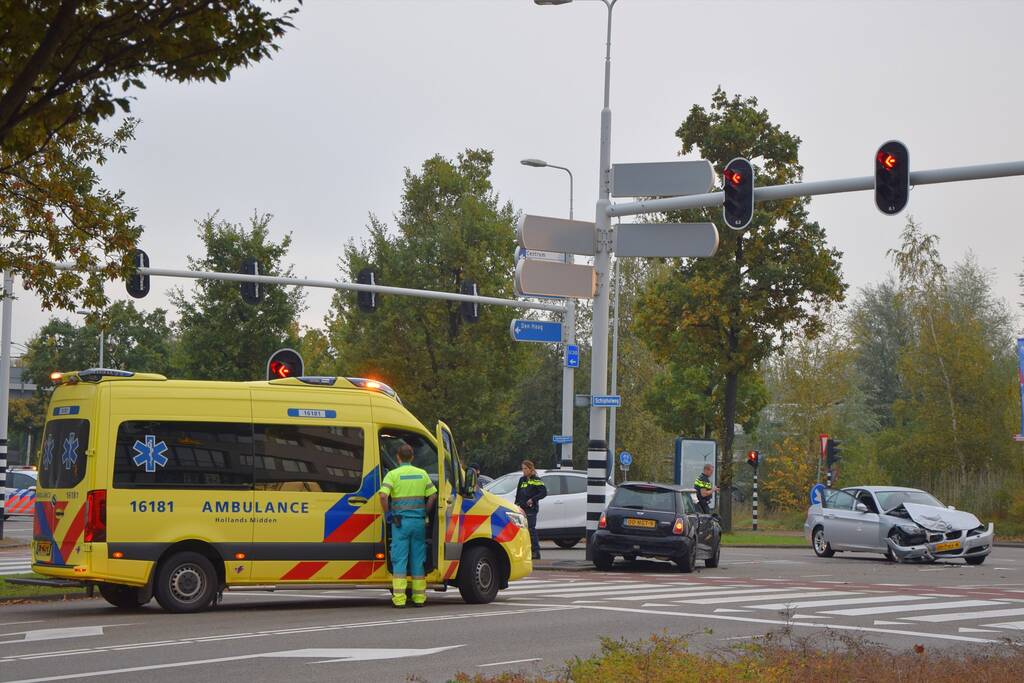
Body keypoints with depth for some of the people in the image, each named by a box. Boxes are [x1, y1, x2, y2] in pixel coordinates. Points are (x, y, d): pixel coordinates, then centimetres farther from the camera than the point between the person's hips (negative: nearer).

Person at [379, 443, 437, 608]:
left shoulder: (393, 474, -4)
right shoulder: (422, 474, 8)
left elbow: (383, 496, -16)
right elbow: (433, 495, 6)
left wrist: (387, 514, -3)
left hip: (400, 521, -3)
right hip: (419, 521, 3)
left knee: (399, 559, -2)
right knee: (418, 559, 10)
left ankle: (399, 599, -7)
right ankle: (419, 597, 12)